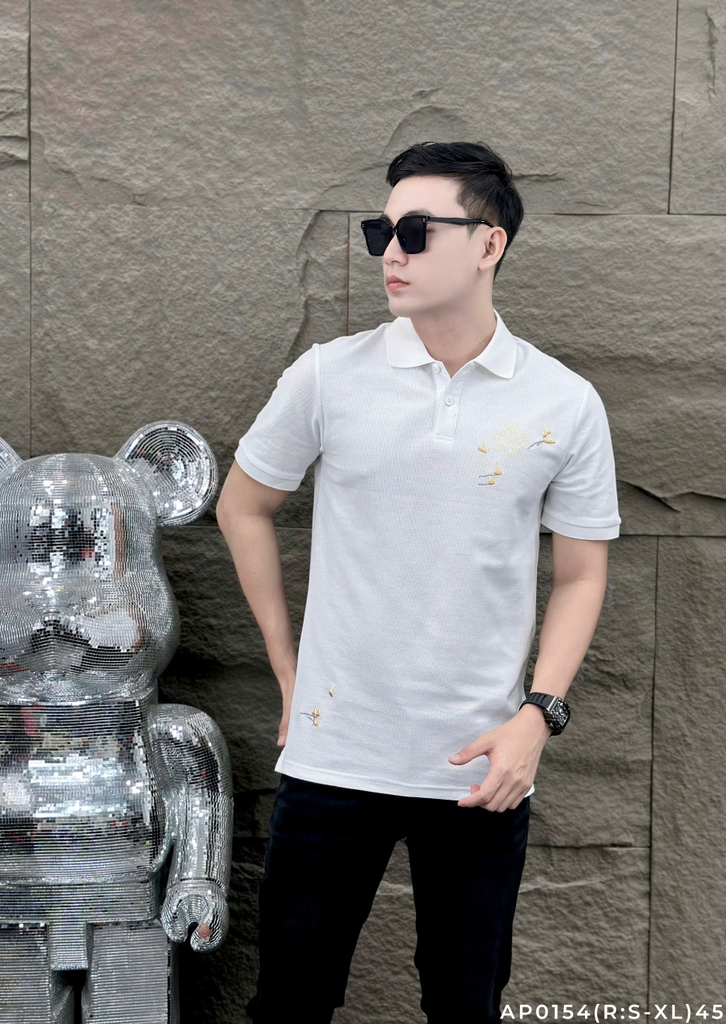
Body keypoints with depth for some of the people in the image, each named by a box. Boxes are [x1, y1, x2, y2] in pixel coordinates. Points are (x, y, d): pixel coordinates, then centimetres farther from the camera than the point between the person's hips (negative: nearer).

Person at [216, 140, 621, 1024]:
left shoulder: (565, 404, -3)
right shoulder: (328, 376, -3)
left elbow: (580, 575, 4)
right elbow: (242, 507, 10)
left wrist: (538, 716, -9)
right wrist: (288, 666, 7)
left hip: (484, 769, 0)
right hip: (333, 755, 0)